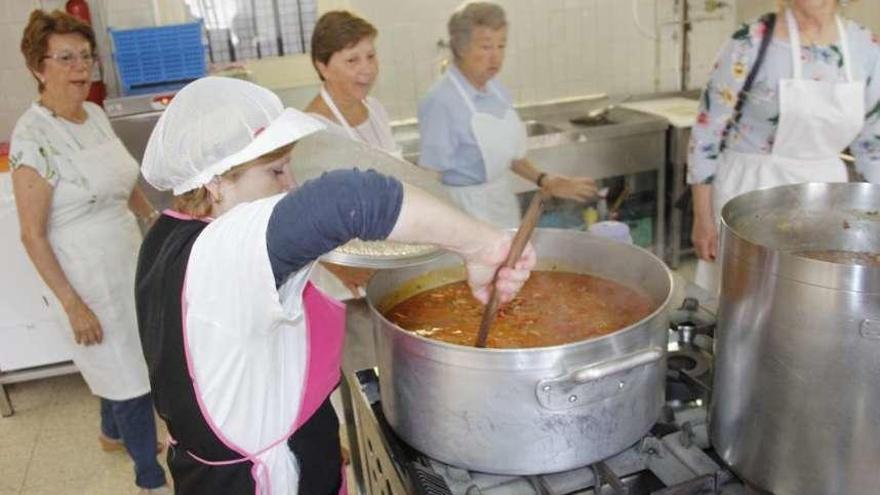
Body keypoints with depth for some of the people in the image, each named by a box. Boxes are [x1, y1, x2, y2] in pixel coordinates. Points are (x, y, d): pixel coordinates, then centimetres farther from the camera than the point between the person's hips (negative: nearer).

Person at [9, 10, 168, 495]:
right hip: (87, 276, -7)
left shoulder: (96, 114, 1)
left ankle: (114, 432, 51)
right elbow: (33, 235, -18)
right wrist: (73, 304, -18)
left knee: (120, 361, 24)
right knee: (131, 375, 5)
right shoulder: (33, 136, -20)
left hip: (129, 261, 7)